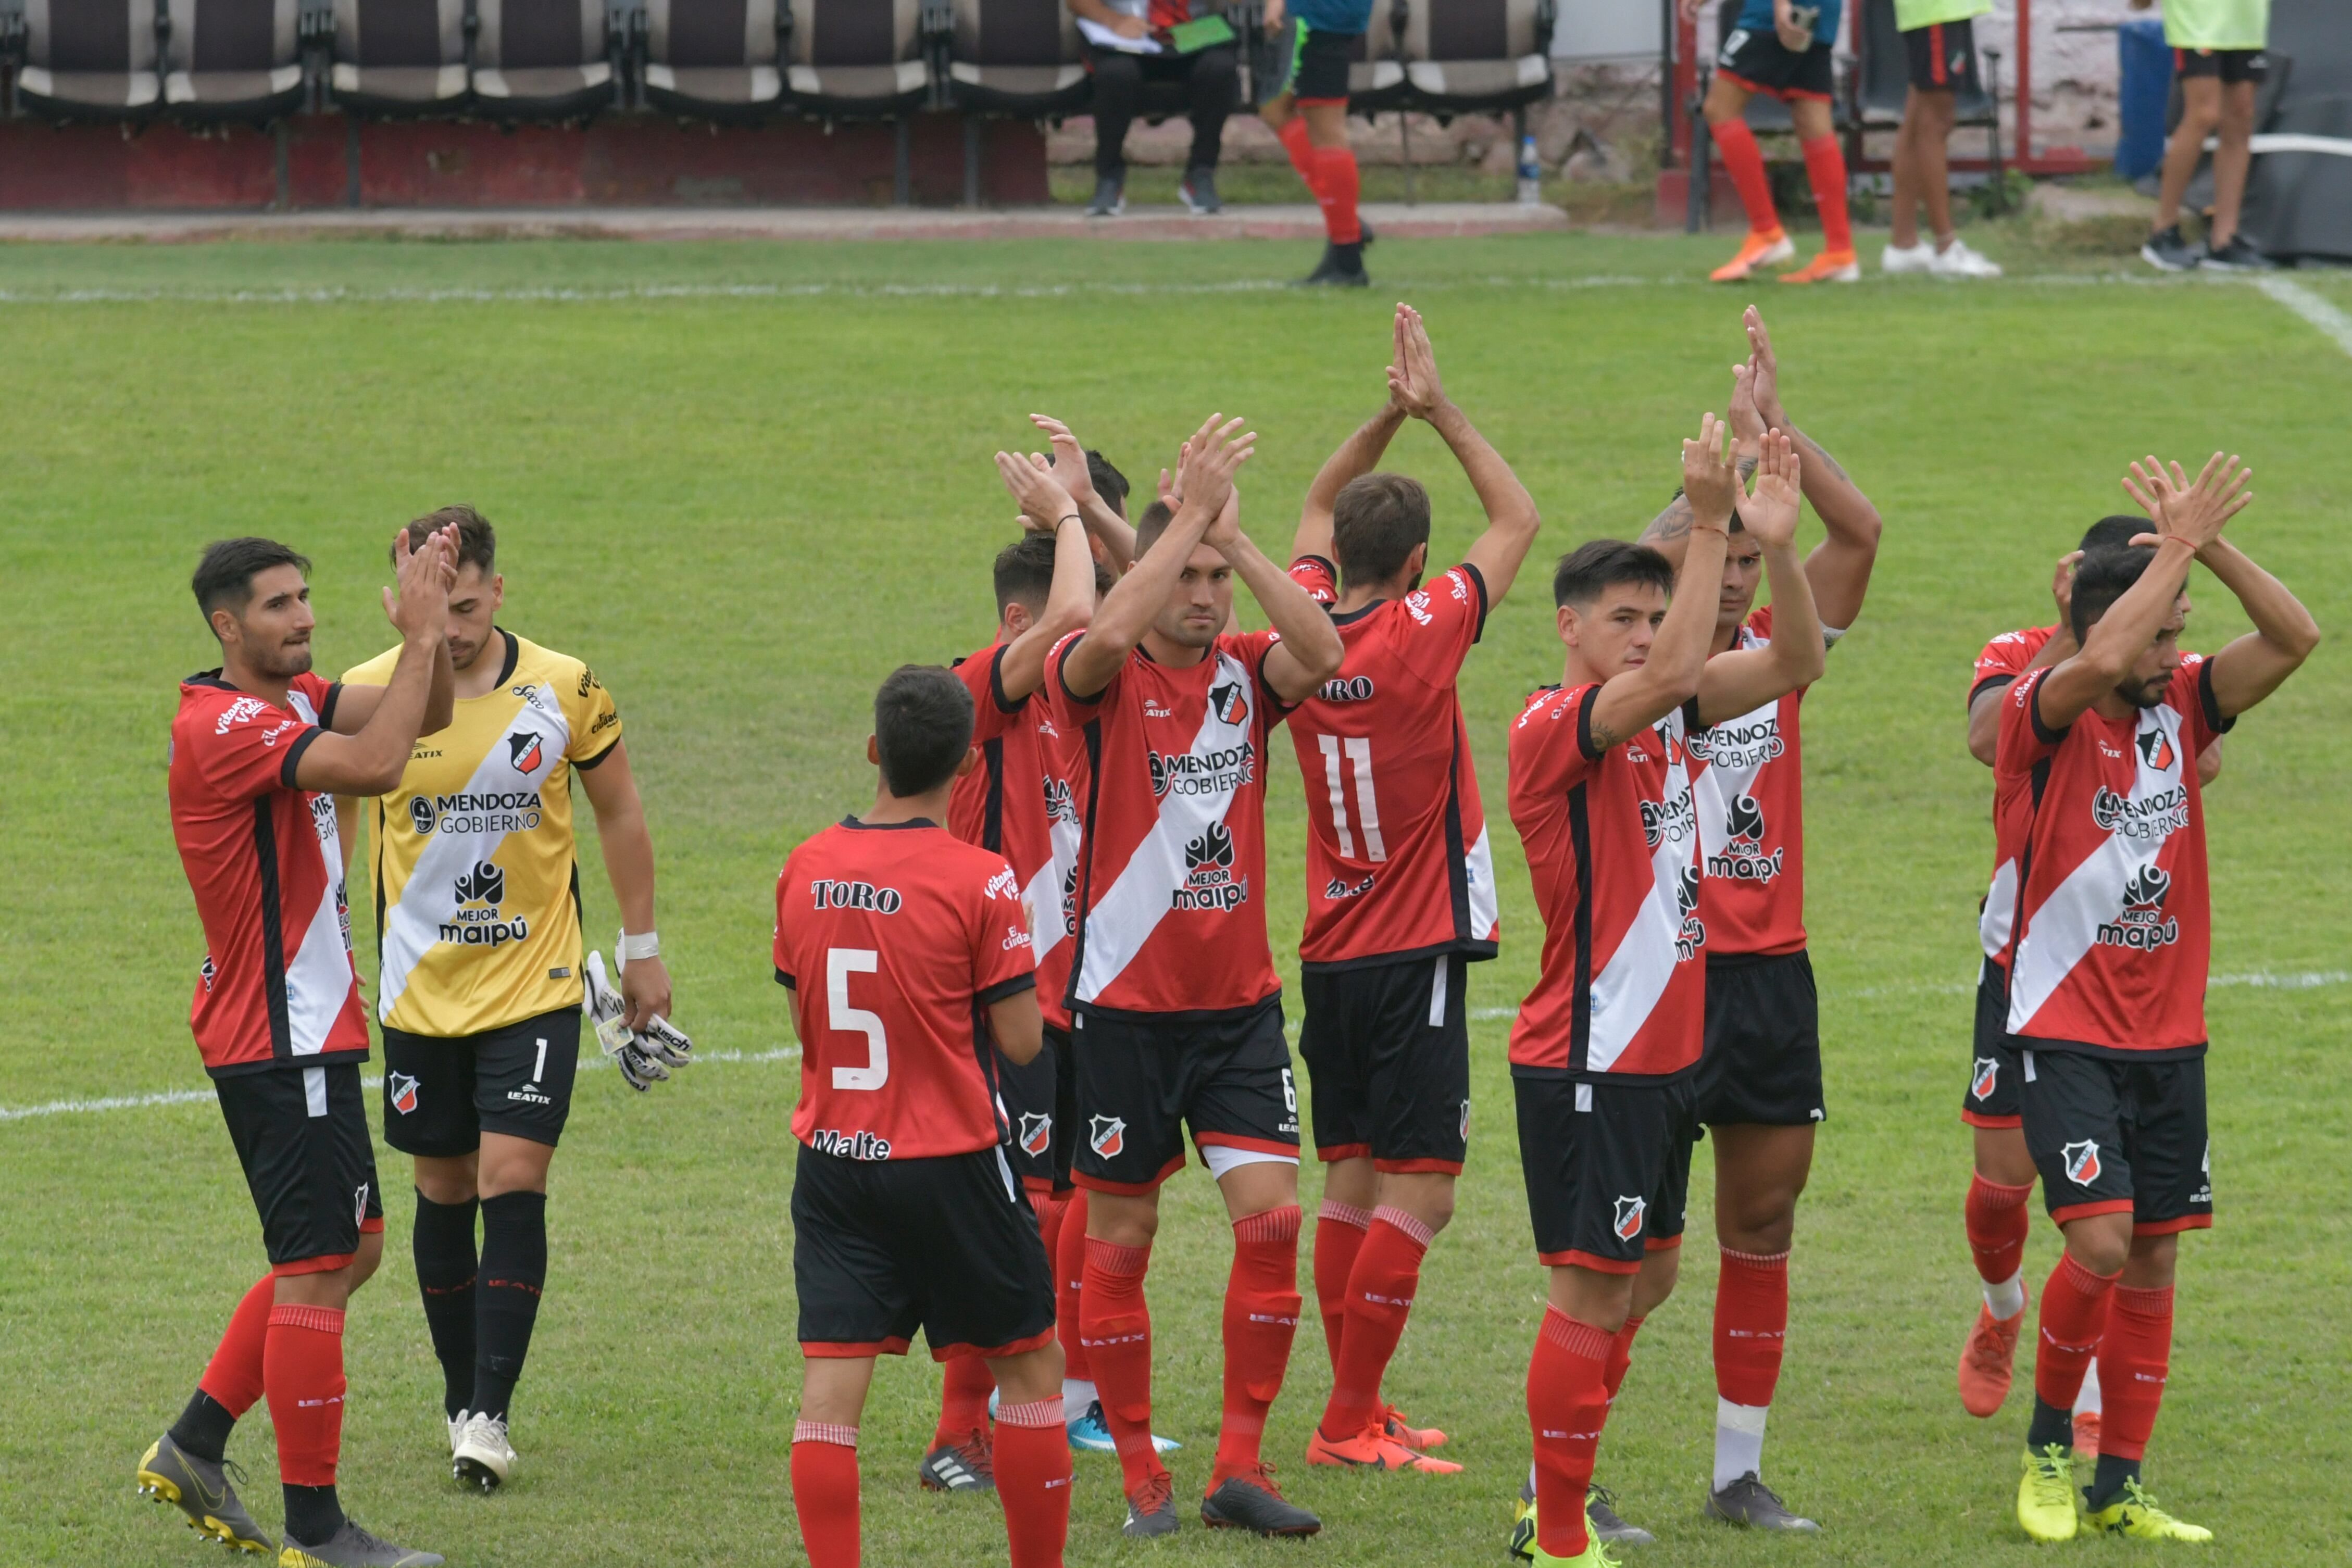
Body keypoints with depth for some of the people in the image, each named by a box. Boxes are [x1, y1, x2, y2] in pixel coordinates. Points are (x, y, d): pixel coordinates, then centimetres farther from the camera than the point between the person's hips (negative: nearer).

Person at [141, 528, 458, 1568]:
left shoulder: (289, 700, 10)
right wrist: (421, 636, -26)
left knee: (348, 1249, 18)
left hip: (304, 1031, 10)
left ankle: (194, 1448, 23)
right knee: (318, 1270, -6)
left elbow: (423, 715, 8)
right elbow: (375, 764, -32)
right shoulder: (223, 727, -20)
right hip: (284, 1042, -10)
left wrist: (429, 630, -8)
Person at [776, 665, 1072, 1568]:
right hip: (950, 1166, -3)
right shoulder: (980, 883, -13)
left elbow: (803, 1020, 11)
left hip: (833, 1157, 4)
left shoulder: (806, 870, 1)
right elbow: (1020, 1042, -9)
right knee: (1031, 1371, 13)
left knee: (830, 1391, -1)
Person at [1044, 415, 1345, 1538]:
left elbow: (1321, 652, -19)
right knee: (1120, 1240, 4)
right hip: (1125, 1001, -3)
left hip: (1238, 997, 3)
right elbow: (1108, 634, -31)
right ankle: (1139, 1473, 15)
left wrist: (1236, 536, -19)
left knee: (1273, 1214, -7)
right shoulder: (1104, 678, -7)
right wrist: (1192, 512, -26)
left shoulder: (1245, 672, 3)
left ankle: (1240, 1468, 0)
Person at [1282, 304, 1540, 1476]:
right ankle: (1350, 1420, -9)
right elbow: (1517, 518, -3)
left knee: (1352, 1181, 11)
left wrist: (1388, 417, 6)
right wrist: (1439, 414, -1)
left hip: (1331, 948, 7)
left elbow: (1319, 506, 19)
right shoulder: (1422, 634, -15)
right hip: (1416, 951, -7)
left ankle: (1356, 1408, 14)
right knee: (1418, 1190, -5)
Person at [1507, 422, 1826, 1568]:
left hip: (1663, 1053, 9)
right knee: (1594, 1294, -6)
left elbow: (1793, 663, 3)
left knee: (1644, 1280, 16)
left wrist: (1777, 545, -13)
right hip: (1589, 1066, -9)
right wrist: (1709, 524, -31)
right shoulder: (1555, 728, -16)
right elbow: (1673, 675, -33)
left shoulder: (1664, 715, 8)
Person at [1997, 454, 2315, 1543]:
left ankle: (2119, 1486, 14)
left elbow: (2293, 638, -5)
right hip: (2066, 1034, -6)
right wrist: (2178, 543, -24)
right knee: (2101, 1242, -16)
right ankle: (2048, 1445, 7)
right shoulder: (2045, 717, -11)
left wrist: (2211, 545, -16)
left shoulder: (2180, 708, 5)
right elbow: (2103, 661, -32)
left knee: (2155, 1259, 6)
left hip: (2168, 1038, 6)